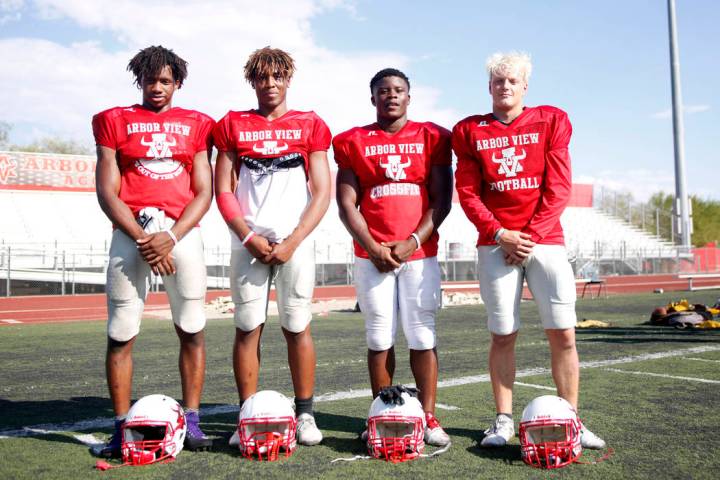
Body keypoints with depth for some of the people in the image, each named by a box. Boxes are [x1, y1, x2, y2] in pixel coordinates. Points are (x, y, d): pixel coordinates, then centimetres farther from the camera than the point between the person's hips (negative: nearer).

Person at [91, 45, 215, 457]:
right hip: (131, 233, -1)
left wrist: (172, 236, -8)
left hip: (182, 232, 1)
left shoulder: (196, 125, 13)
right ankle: (122, 428, 8)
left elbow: (204, 193, 7)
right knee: (121, 334, -1)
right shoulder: (115, 121, 12)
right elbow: (107, 193, 4)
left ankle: (192, 422, 10)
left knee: (192, 329, 0)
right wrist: (141, 238, -8)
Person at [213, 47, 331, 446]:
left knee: (297, 327, 1)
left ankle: (305, 414, 11)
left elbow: (322, 193, 3)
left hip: (295, 242, -1)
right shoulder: (233, 125, 11)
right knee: (247, 327, 1)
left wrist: (292, 242, -7)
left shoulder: (309, 126, 8)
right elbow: (223, 191, 7)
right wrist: (250, 238, -5)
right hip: (248, 242, 1)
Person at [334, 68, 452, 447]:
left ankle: (428, 417, 8)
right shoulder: (354, 141, 8)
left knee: (422, 335, 0)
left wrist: (413, 241, -9)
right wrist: (373, 248, -7)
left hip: (419, 252, 0)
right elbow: (346, 205, 3)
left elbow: (441, 199, 3)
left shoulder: (431, 137, 7)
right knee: (379, 337, 3)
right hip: (371, 255, 0)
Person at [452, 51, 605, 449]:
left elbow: (558, 188, 1)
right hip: (496, 244, 0)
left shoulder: (551, 121, 7)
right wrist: (499, 233, -10)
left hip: (545, 240, 0)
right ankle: (503, 420, 13)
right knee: (503, 335, 2)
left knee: (563, 334, -2)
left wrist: (531, 236, -7)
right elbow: (467, 192, 2)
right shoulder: (470, 131, 8)